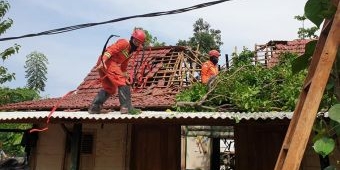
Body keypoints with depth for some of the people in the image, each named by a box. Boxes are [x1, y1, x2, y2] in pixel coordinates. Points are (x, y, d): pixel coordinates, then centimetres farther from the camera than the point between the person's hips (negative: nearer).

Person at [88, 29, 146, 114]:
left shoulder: (130, 52, 22)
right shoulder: (124, 43, -6)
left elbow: (124, 65, 29)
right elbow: (111, 50, -18)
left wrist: (125, 75, 26)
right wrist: (103, 62, -30)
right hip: (106, 62, -10)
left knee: (109, 88, 17)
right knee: (122, 82, -14)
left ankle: (94, 108, 20)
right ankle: (126, 107, -15)